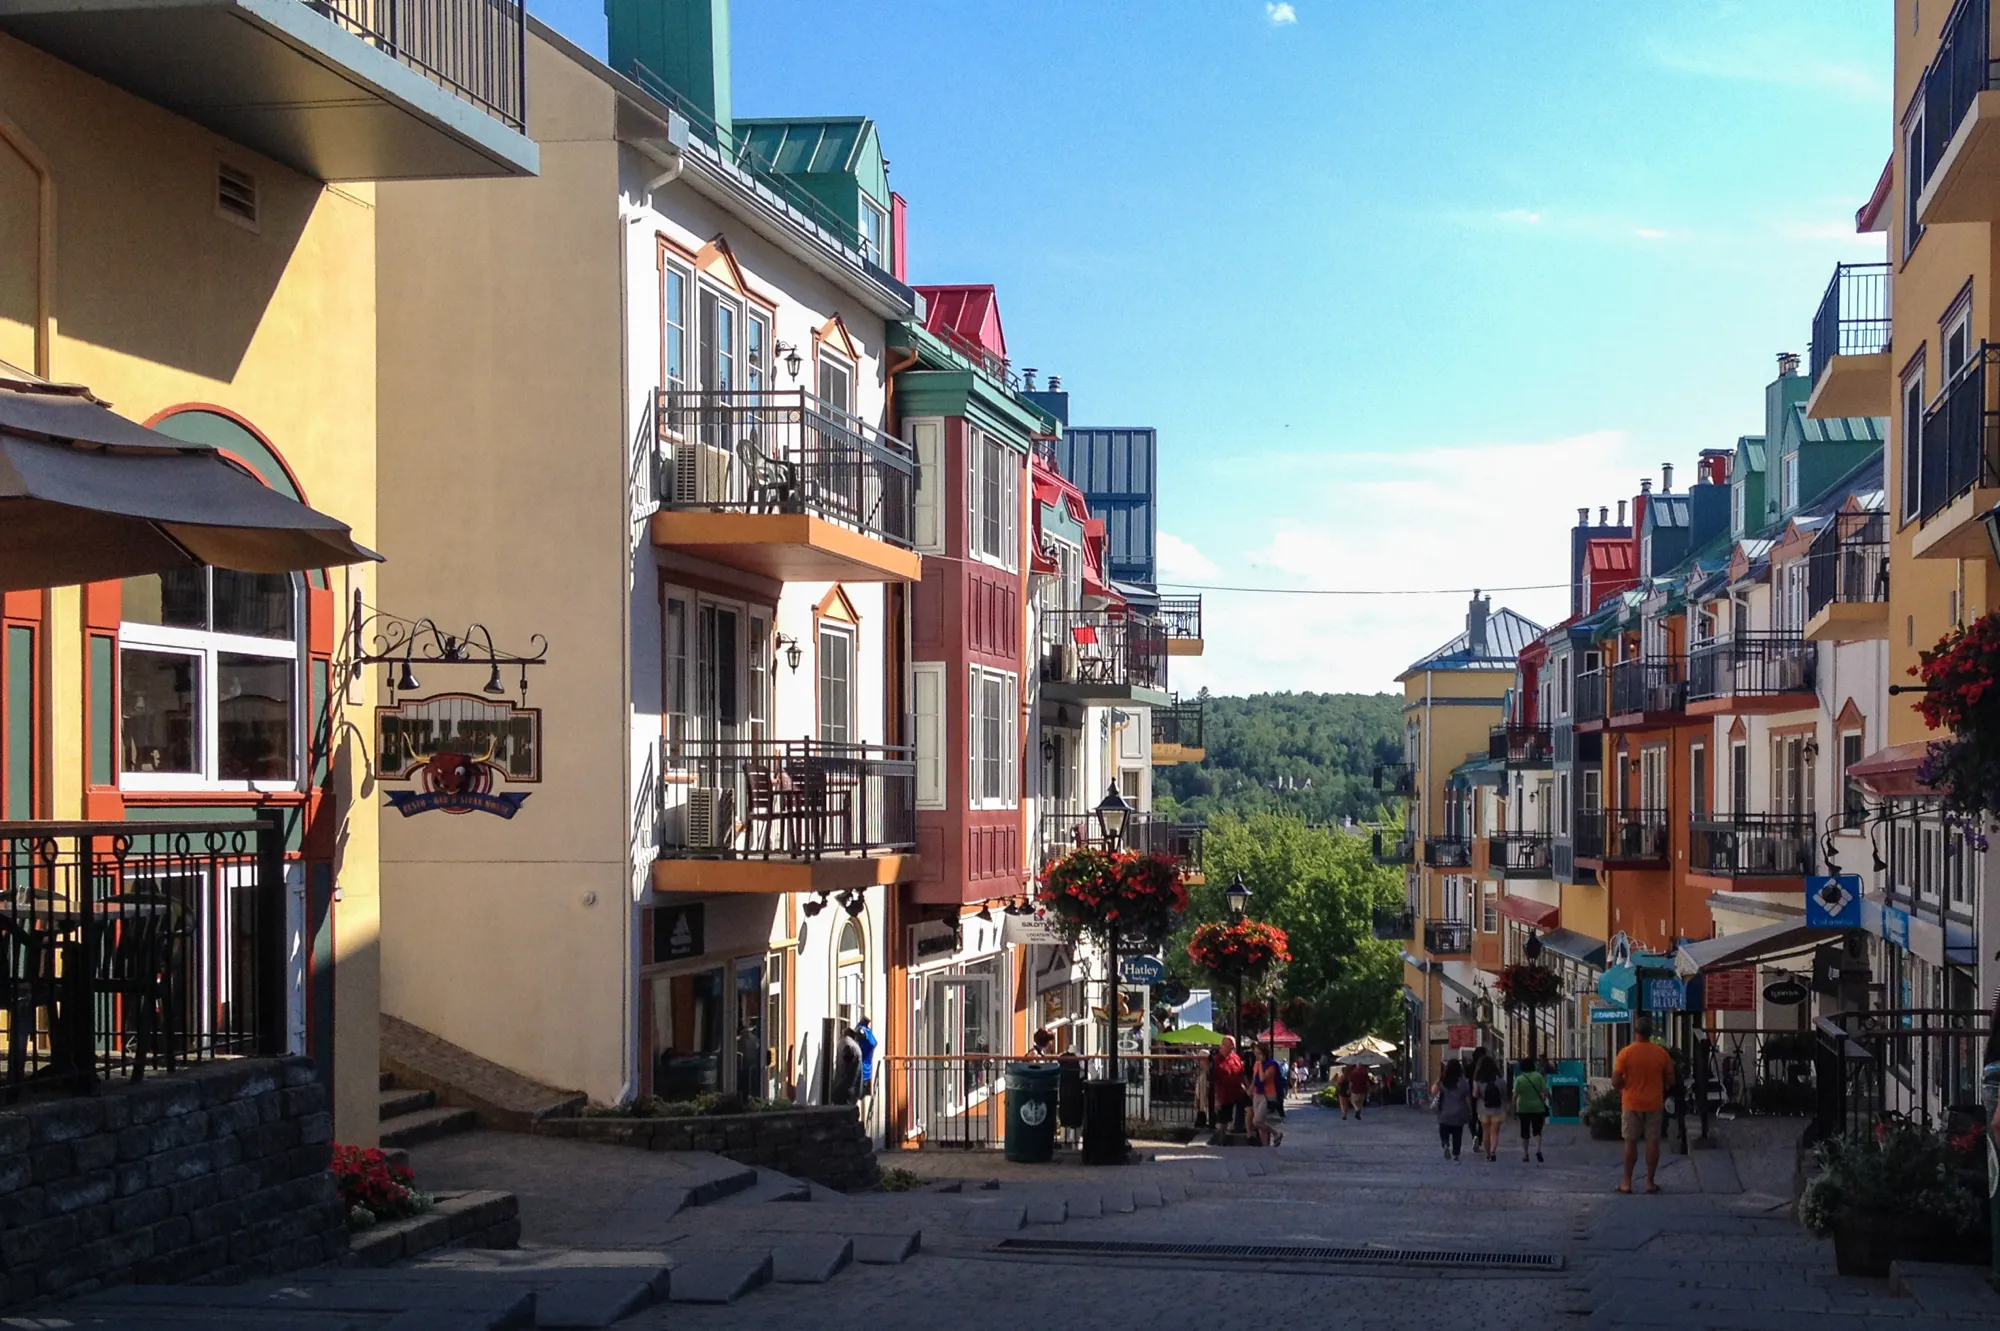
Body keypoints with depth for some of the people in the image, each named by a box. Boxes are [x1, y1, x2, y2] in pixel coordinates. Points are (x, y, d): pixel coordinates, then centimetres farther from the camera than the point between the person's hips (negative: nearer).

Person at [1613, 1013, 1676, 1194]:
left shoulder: (1626, 1053, -11)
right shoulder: (1661, 1053, -4)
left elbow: (1615, 1081, -11)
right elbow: (1669, 1078, 5)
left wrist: (1621, 1090, 10)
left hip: (1632, 1103, -1)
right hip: (1654, 1104, 1)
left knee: (1631, 1142, 5)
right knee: (1653, 1142, 6)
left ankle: (1627, 1182, 8)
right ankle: (1650, 1182, 7)